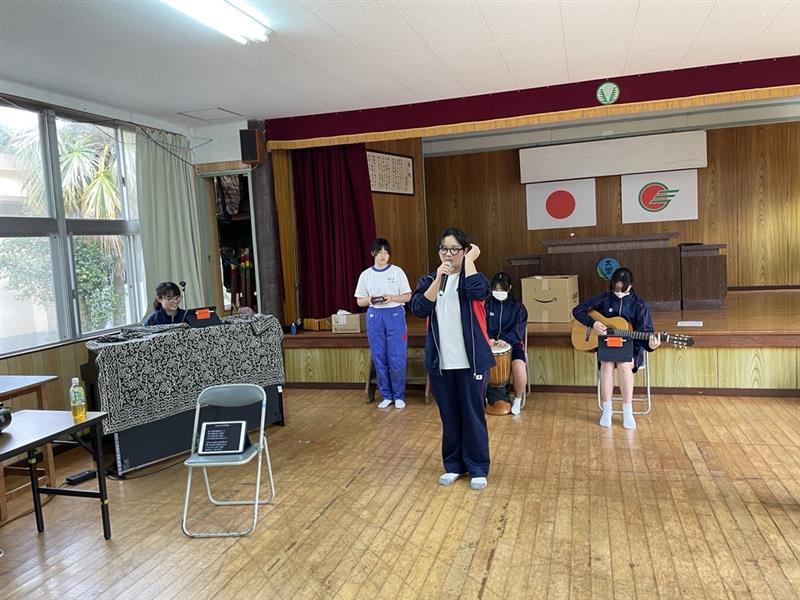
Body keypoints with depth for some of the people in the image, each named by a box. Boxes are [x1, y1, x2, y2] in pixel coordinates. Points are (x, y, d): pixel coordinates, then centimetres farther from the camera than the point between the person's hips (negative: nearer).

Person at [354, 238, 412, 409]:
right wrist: (370, 300, -13)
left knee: (397, 359, -2)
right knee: (379, 359, 6)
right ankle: (386, 396, 20)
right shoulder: (365, 275, 5)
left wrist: (392, 298, -17)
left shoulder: (397, 271, -1)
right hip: (374, 317, 2)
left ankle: (399, 396, 13)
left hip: (395, 316, -2)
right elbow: (359, 301, 8)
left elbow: (407, 297, 0)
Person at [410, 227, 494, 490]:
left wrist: (470, 260, -14)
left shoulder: (471, 277, 0)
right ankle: (453, 464, 27)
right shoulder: (429, 280, 7)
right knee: (449, 415, 12)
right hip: (440, 361, 3)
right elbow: (419, 309, -11)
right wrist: (439, 278, -16)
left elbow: (479, 291, -25)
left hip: (470, 360, -2)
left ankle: (478, 468, 18)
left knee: (473, 414, 5)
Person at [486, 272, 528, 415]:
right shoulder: (488, 305, 13)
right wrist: (487, 338, -19)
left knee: (519, 366, -32)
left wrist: (505, 339, -24)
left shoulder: (517, 307, 7)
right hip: (489, 344, 2)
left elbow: (518, 329, -5)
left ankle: (518, 399, -5)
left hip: (512, 344, -2)